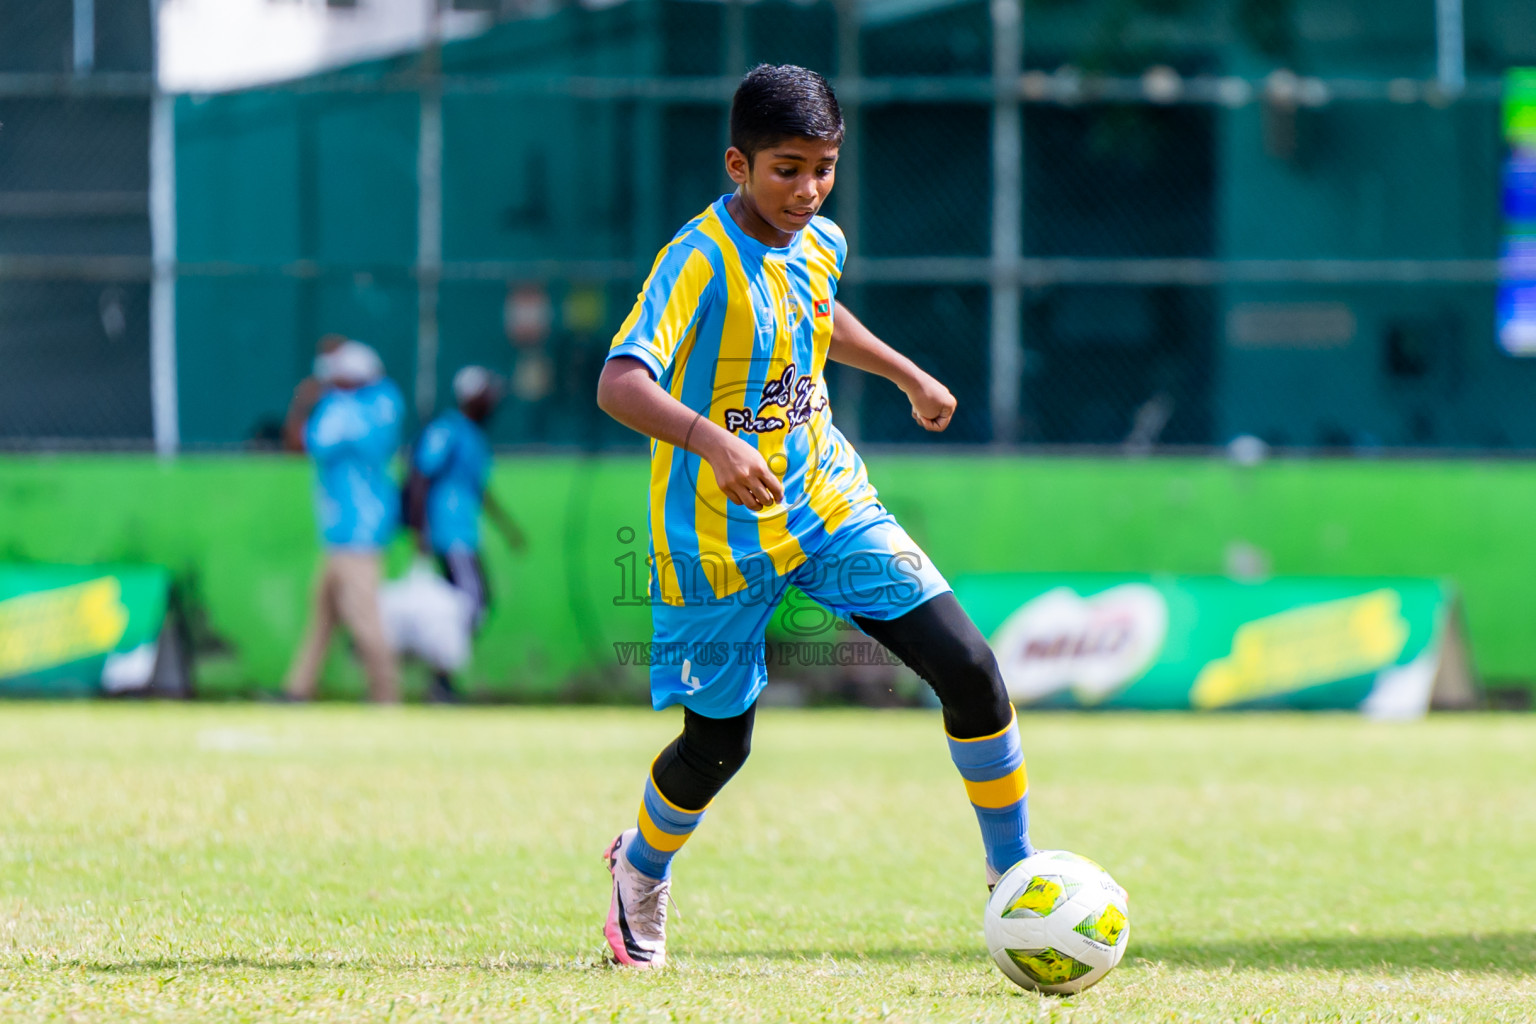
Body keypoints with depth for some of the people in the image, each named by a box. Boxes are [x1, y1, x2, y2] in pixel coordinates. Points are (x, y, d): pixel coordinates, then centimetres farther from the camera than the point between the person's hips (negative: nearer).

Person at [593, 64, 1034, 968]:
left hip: (828, 500, 5)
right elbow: (620, 383, -36)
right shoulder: (700, 260, -22)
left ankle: (1015, 875, 5)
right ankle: (642, 871, 39)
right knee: (718, 743, 6)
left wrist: (910, 376, 35)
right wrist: (711, 439, -51)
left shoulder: (821, 243, 0)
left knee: (969, 668, -9)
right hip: (721, 536, -5)